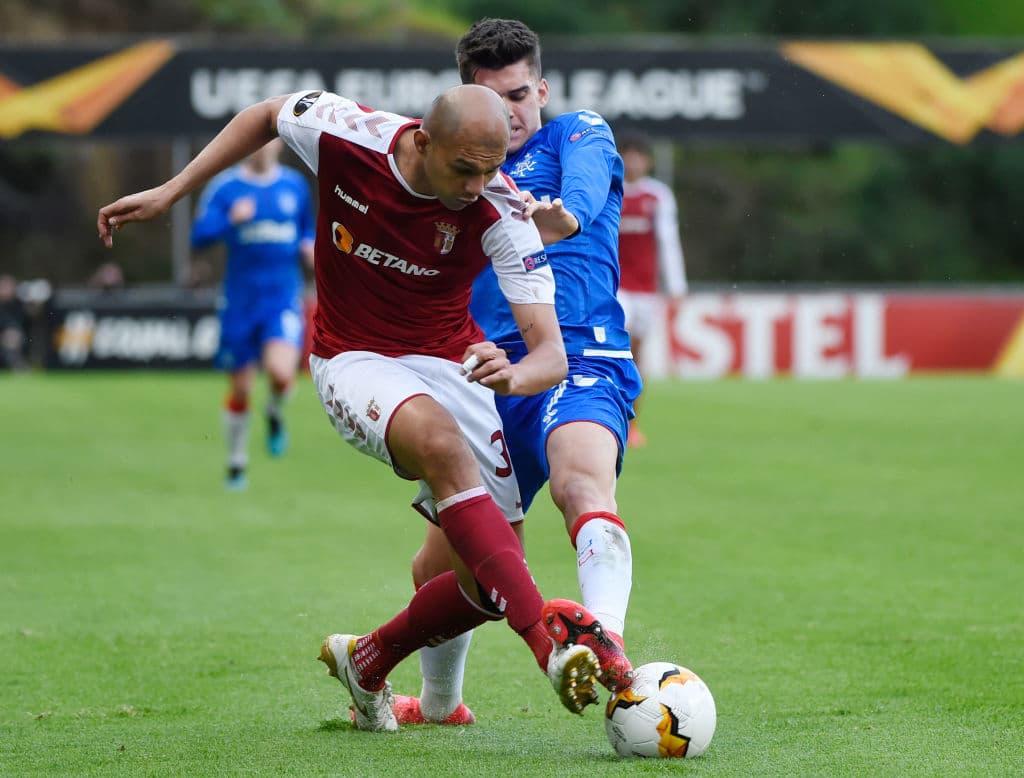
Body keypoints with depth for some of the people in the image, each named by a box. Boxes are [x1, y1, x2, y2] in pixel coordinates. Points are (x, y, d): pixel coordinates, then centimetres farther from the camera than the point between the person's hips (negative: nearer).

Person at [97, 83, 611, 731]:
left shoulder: (501, 212, -21)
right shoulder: (345, 134, -20)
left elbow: (552, 354, -25)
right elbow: (266, 115, 4)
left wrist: (515, 375, -47)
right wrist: (171, 192, 3)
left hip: (453, 361, 2)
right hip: (354, 358, -2)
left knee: (491, 584, -5)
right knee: (441, 442, -37)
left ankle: (367, 661, 25)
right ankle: (551, 648, -46)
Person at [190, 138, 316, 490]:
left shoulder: (295, 184, 7)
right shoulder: (224, 187, -3)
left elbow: (307, 228, 22)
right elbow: (199, 236, -11)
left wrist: (309, 246, 1)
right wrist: (231, 220, -28)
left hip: (284, 296, 1)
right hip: (240, 299, -1)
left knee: (281, 372, -25)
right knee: (240, 389, 6)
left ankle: (275, 414, 10)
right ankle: (236, 464, 26)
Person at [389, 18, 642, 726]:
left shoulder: (580, 134, 7)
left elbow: (582, 197, -16)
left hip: (580, 360, -6)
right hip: (492, 379, 6)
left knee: (583, 483, -38)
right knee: (439, 568, 11)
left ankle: (607, 640, -65)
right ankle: (439, 704, 38)